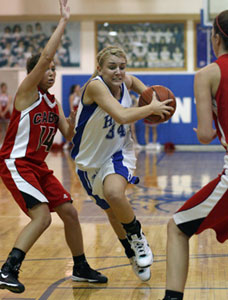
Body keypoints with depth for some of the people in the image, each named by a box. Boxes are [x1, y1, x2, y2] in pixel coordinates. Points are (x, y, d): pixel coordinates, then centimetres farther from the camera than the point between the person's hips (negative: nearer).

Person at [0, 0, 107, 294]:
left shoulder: (53, 102, 13)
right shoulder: (27, 91, -9)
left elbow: (68, 136, 9)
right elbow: (45, 56, -23)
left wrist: (74, 115, -7)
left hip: (38, 166, 8)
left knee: (69, 212, 9)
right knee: (42, 215, -23)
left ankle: (81, 269, 25)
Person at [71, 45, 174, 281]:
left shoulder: (124, 82, -10)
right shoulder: (95, 86, -27)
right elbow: (122, 116, -41)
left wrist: (150, 96, 2)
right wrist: (151, 108, -27)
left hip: (119, 154, 1)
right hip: (90, 160, -1)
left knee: (114, 193, -31)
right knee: (112, 211, 15)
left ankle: (137, 237, -5)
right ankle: (133, 254, 40)